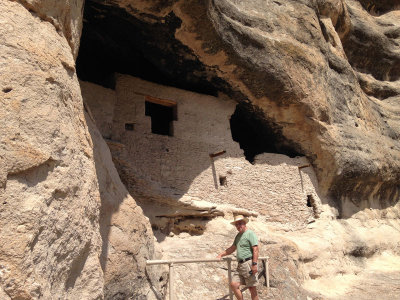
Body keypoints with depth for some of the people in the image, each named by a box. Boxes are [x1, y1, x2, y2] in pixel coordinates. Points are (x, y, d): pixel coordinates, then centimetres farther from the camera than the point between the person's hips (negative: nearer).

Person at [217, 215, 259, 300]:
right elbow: (232, 248, 28)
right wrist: (221, 255, 24)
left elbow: (255, 250, -13)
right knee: (234, 284, -2)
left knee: (252, 288, -3)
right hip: (240, 265, 8)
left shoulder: (250, 234, -5)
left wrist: (254, 264, -20)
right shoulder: (238, 236, 20)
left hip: (249, 264, -8)